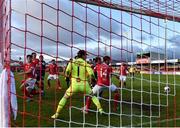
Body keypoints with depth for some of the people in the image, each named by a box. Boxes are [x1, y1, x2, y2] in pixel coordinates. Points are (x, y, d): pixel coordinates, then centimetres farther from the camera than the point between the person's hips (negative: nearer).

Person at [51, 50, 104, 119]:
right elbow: (92, 75, -9)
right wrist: (93, 79, 13)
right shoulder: (86, 63, -1)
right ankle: (100, 110, 18)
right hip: (84, 85, 0)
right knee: (93, 96, 23)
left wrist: (70, 74, 13)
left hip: (74, 84, 1)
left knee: (65, 97, 15)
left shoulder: (72, 62, 2)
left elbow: (67, 72, -10)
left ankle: (57, 114, 9)